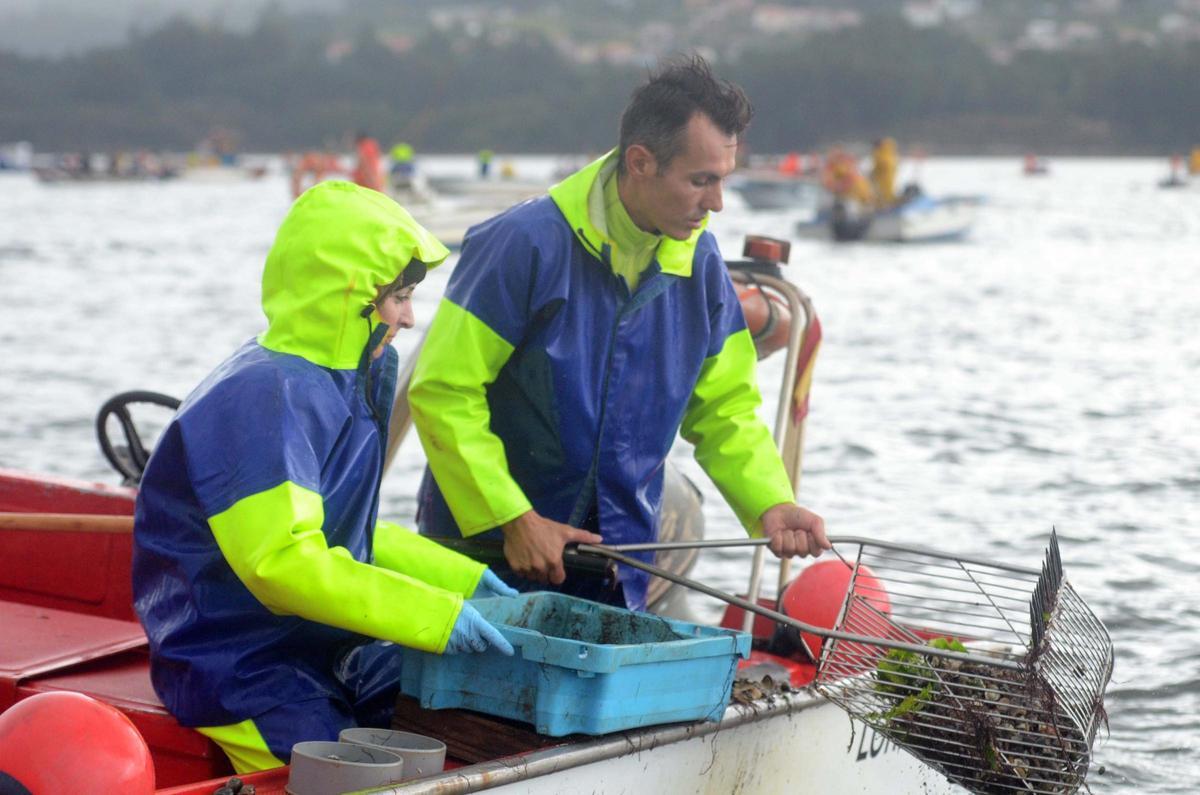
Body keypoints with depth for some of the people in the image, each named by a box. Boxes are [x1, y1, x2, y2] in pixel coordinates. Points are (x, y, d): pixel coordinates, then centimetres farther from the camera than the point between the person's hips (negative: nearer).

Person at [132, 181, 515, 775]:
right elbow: (282, 563, -28)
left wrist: (460, 579, 17)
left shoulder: (340, 385, 14)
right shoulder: (259, 399, -18)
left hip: (327, 654, 9)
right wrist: (436, 616, -27)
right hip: (239, 665, -9)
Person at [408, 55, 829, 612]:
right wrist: (515, 520, -19)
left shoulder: (701, 263, 0)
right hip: (486, 547, -5)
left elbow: (725, 409, 10)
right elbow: (442, 393, -16)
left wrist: (771, 504, -7)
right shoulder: (527, 244, -18)